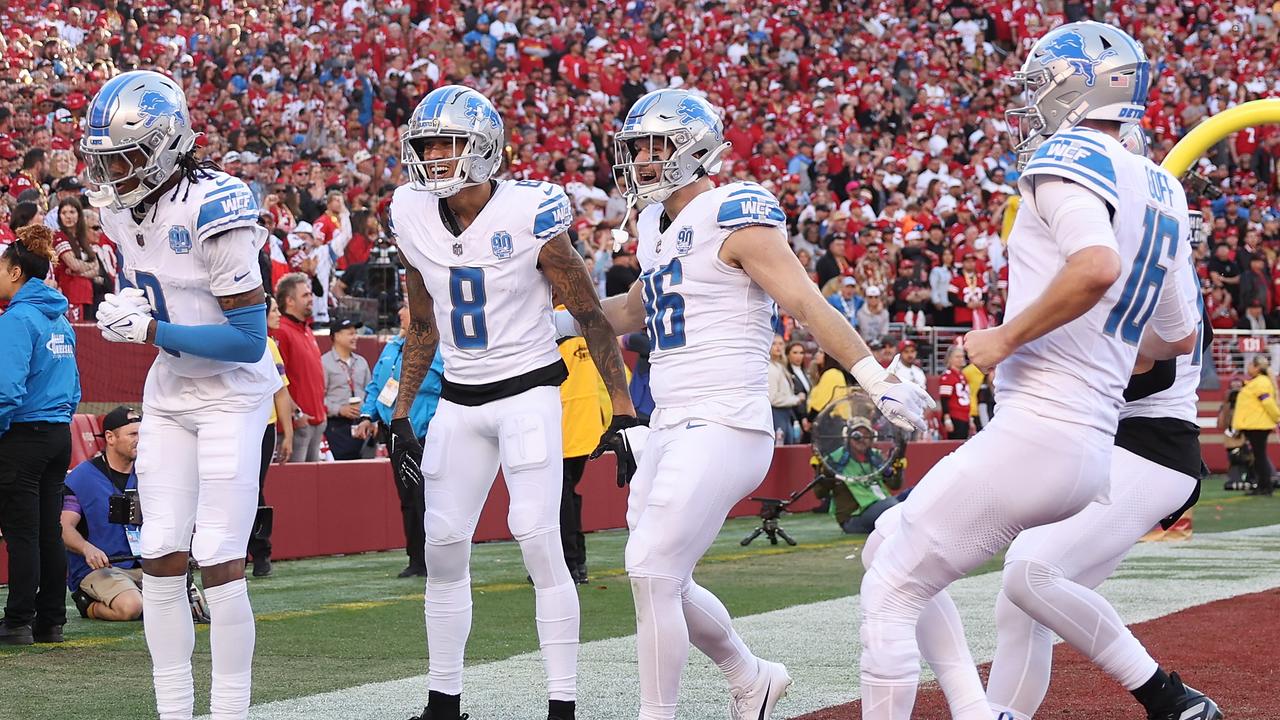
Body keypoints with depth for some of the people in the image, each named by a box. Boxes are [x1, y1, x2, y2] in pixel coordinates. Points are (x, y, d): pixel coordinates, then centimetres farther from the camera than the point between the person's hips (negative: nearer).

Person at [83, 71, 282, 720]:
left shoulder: (214, 209, -23)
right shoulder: (121, 208, 2)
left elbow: (249, 338, -22)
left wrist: (150, 331, -24)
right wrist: (122, 310, -3)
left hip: (232, 398, -7)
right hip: (168, 397, 7)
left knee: (219, 563, -7)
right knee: (160, 559, 5)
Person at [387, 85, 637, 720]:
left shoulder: (529, 214, -15)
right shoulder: (412, 216, 1)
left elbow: (590, 316, -8)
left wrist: (622, 412, -10)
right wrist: (401, 416, 13)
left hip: (528, 391, -5)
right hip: (459, 399, 5)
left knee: (538, 540, -13)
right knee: (443, 547, 5)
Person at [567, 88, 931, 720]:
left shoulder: (734, 217, -11)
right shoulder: (656, 224, 15)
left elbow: (809, 306, -16)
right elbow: (634, 312, 32)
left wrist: (880, 382, -21)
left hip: (723, 427, -9)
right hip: (671, 427, 9)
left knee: (651, 572, -13)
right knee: (663, 582, 13)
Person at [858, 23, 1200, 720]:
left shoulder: (1068, 156, -10)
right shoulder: (1162, 193, 16)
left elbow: (1097, 267, -30)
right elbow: (1177, 336, 25)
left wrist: (1006, 337, -19)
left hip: (1030, 436, -9)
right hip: (1094, 455, 9)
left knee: (887, 593, 0)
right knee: (892, 538, 22)